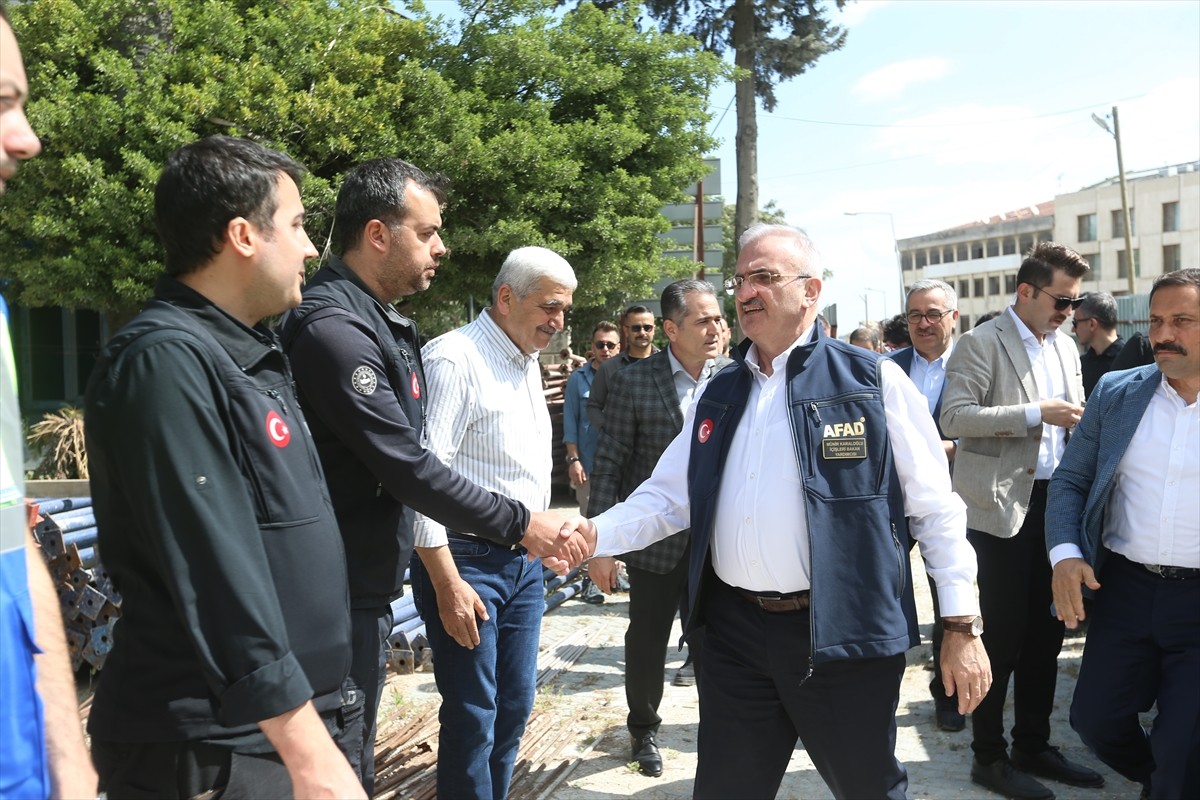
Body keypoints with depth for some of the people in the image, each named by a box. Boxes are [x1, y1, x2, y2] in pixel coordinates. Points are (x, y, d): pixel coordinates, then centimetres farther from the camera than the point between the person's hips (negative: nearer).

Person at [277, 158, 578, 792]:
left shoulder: (382, 323, 10)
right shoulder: (334, 329, -21)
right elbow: (409, 468, -22)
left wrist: (434, 556, 15)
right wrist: (518, 524, -13)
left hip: (368, 588, 9)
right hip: (341, 596, -9)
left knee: (354, 761, 20)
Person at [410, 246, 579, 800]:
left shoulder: (527, 362, 13)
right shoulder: (454, 358, -15)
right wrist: (448, 583, -21)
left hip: (523, 561, 8)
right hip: (467, 561, -8)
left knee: (514, 708, 16)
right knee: (472, 718, 1)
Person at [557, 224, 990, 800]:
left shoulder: (872, 380, -4)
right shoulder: (718, 395, 11)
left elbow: (934, 508, -4)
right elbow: (666, 497, 11)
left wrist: (961, 626, -6)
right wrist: (597, 533, -6)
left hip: (843, 636, -4)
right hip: (735, 633, 4)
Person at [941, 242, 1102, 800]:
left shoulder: (1064, 347, 15)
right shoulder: (981, 344, -8)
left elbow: (1073, 420, 22)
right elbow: (954, 418, -18)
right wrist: (1035, 413, -21)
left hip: (1055, 502, 7)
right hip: (1002, 505, -7)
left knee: (1046, 632, 14)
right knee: (1002, 634, -1)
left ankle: (1033, 747, 29)